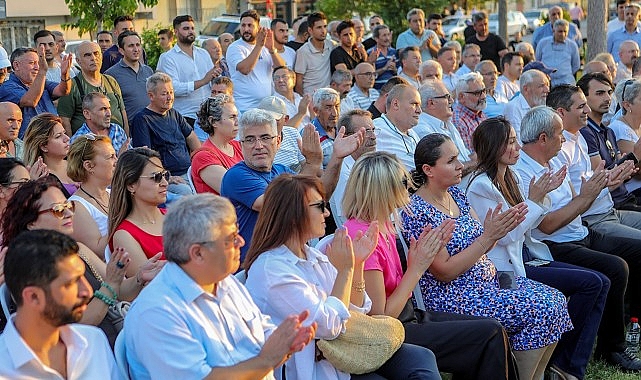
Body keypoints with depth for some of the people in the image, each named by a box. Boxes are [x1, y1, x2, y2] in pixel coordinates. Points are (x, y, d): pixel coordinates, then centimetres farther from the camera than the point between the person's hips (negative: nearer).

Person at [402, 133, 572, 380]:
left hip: (487, 280, 9)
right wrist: (488, 237, -21)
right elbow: (444, 272, -19)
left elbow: (478, 248, 12)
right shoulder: (416, 213, -18)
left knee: (556, 299, -3)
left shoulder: (456, 193, 8)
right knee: (541, 309, -18)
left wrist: (501, 229, -10)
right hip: (452, 298, -9)